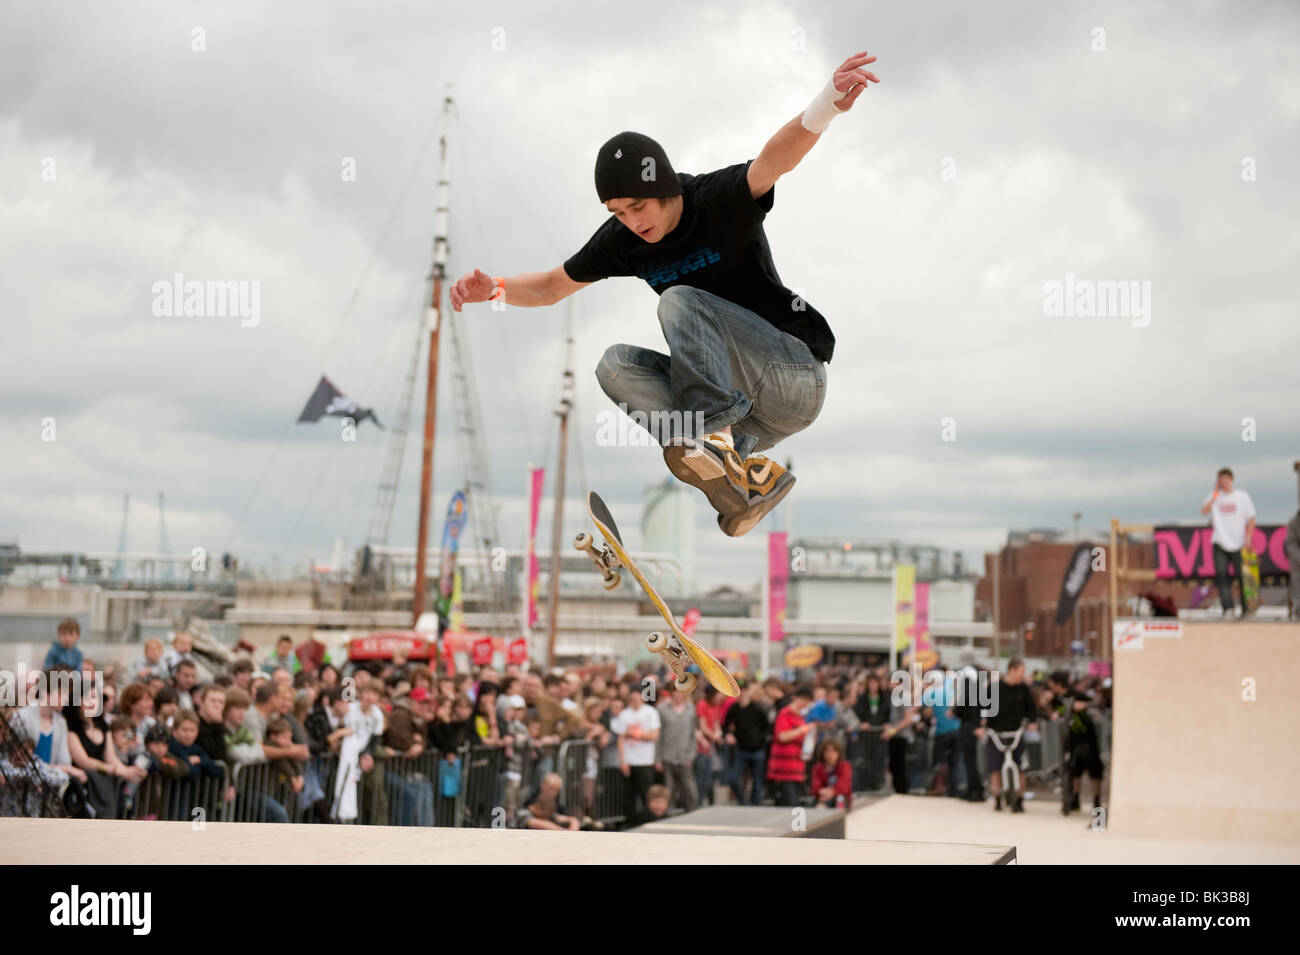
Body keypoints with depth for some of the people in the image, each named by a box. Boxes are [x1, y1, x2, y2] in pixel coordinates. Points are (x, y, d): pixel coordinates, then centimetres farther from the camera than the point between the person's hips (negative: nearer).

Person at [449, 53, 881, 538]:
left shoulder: (721, 200, -15)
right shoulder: (622, 240, 3)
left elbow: (774, 160, -35)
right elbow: (551, 287, 15)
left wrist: (825, 107, -56)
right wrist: (494, 288, -5)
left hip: (798, 377, -7)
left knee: (680, 299, -23)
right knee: (616, 365, -13)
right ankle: (743, 482, -29)